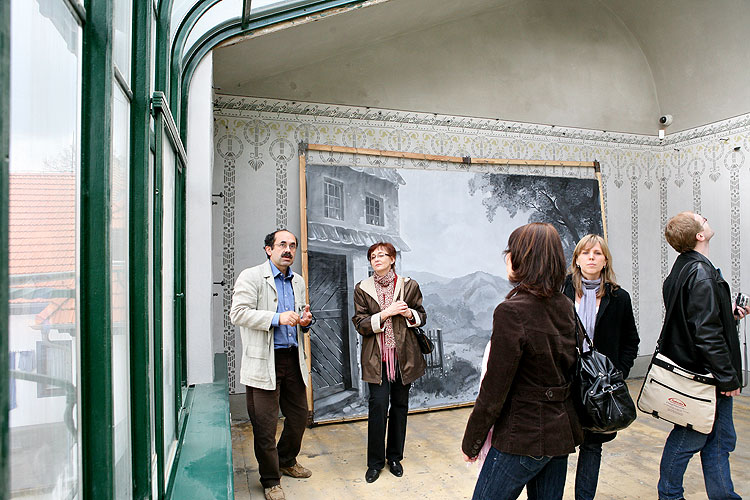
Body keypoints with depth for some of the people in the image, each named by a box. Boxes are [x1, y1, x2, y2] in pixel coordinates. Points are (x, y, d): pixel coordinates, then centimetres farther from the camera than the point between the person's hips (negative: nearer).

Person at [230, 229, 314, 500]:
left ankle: (287, 461, 40)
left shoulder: (298, 281, 15)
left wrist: (304, 320, 3)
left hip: (293, 358, 6)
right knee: (265, 424, 3)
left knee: (299, 416, 15)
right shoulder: (251, 276, -6)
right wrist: (277, 318, -24)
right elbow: (238, 313, -16)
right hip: (264, 361, -6)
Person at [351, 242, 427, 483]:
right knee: (378, 404, -6)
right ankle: (375, 461, 13)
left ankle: (395, 457, 28)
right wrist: (387, 313, -17)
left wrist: (409, 314, -12)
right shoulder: (362, 289, 1)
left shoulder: (408, 285, 2)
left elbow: (422, 316, 11)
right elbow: (361, 324, -4)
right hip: (377, 356, -1)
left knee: (400, 404, 10)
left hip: (403, 355, 2)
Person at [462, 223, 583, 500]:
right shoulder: (565, 306, 1)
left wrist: (471, 442, -8)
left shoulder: (512, 312, -23)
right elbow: (571, 369, 11)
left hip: (523, 437, -8)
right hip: (563, 432, 8)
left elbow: (493, 391, -19)